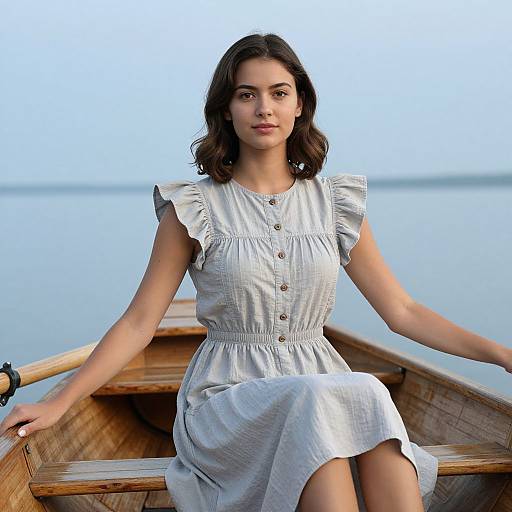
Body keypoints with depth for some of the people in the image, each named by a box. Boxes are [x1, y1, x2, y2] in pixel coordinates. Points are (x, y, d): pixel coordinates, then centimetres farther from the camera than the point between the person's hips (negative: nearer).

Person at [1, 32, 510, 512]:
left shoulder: (334, 203, 9)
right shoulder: (195, 208, 2)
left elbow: (402, 312, 10)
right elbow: (139, 322, 2)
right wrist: (59, 403, -7)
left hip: (327, 387, 3)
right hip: (228, 398, -2)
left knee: (369, 401, -32)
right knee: (322, 403, -34)